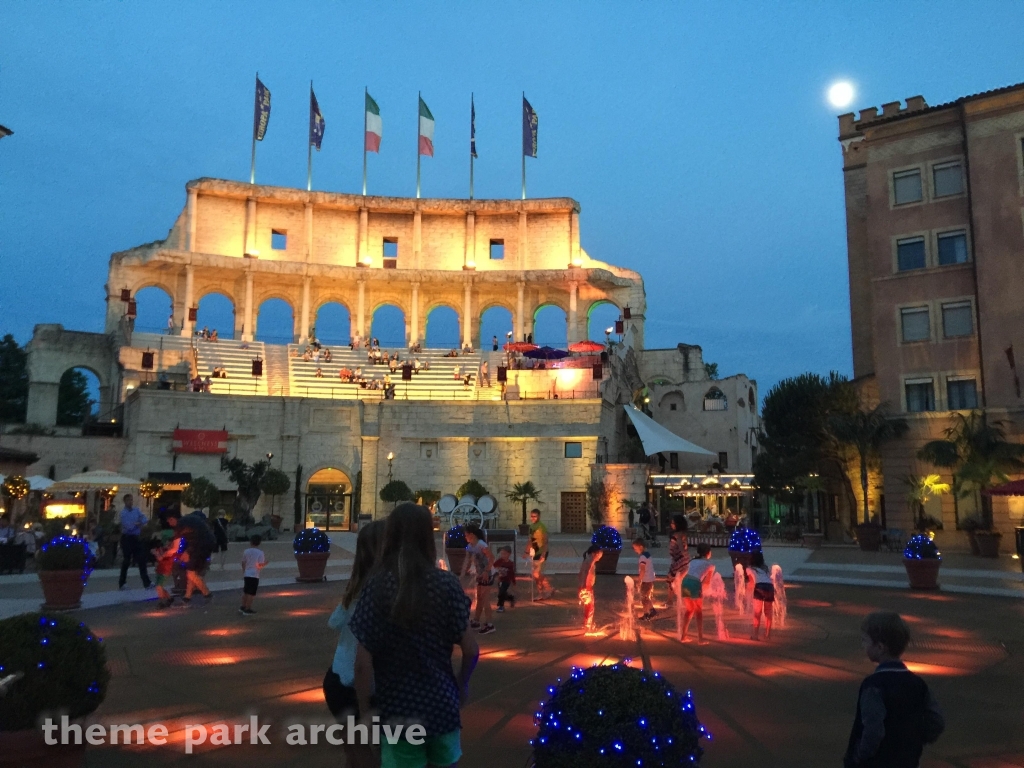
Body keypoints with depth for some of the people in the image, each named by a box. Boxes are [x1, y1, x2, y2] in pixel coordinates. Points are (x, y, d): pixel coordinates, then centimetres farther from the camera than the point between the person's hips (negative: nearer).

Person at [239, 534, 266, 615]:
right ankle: (247, 609, 4)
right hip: (254, 575, -5)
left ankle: (243, 607, 27)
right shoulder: (260, 553, -12)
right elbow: (260, 565, -16)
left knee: (245, 592, 19)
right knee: (251, 593, 1)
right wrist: (265, 563, 4)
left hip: (246, 574, 5)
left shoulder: (246, 551, 2)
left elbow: (243, 563, 9)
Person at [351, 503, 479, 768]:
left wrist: (365, 712, 0)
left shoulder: (377, 587, -11)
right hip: (442, 705, 2)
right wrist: (462, 685, 14)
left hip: (398, 710, -2)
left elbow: (363, 662, -13)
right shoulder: (448, 583, -7)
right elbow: (471, 649, -4)